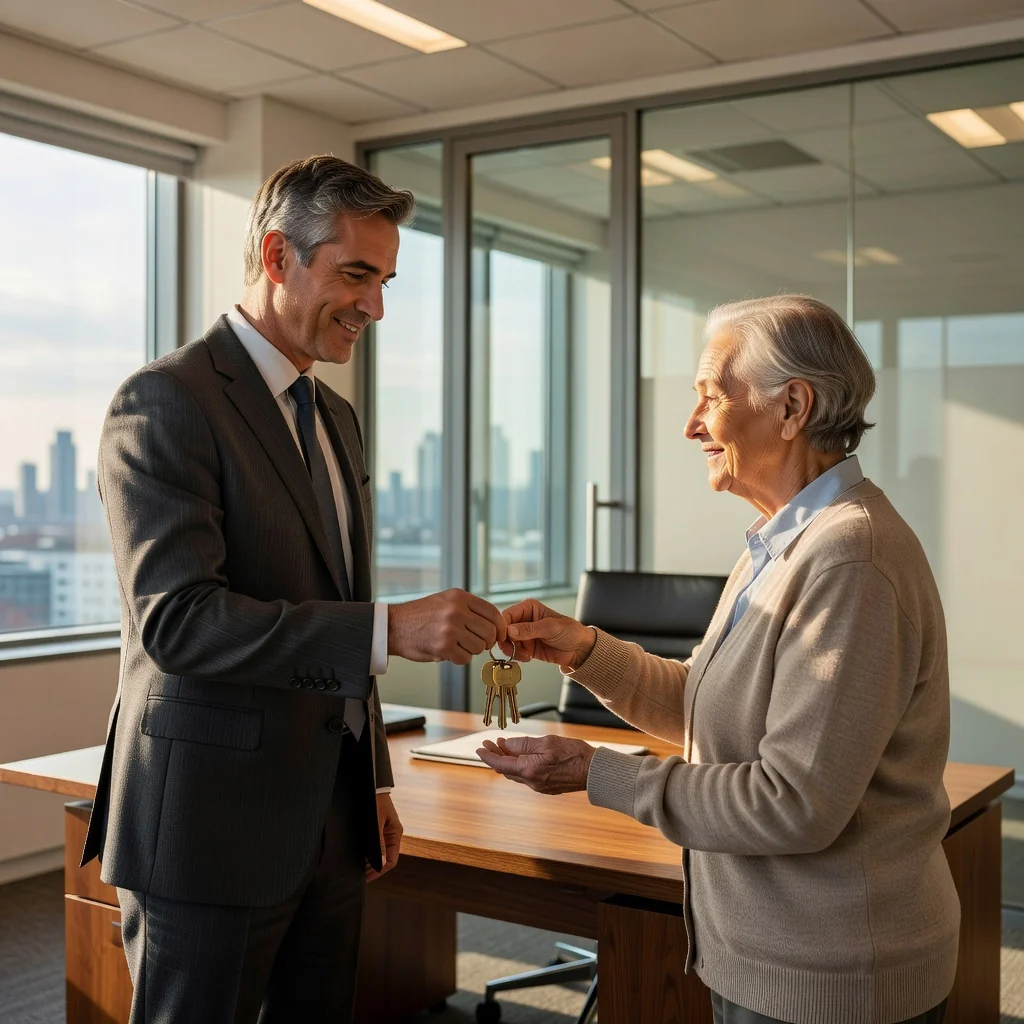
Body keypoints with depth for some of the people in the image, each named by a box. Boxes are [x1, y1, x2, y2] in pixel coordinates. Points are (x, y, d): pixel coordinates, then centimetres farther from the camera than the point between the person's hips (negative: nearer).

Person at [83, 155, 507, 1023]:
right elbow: (176, 619, -23)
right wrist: (390, 630, -28)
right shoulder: (166, 403, -12)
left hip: (330, 822, 8)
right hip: (211, 826, -7)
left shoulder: (335, 417, 14)